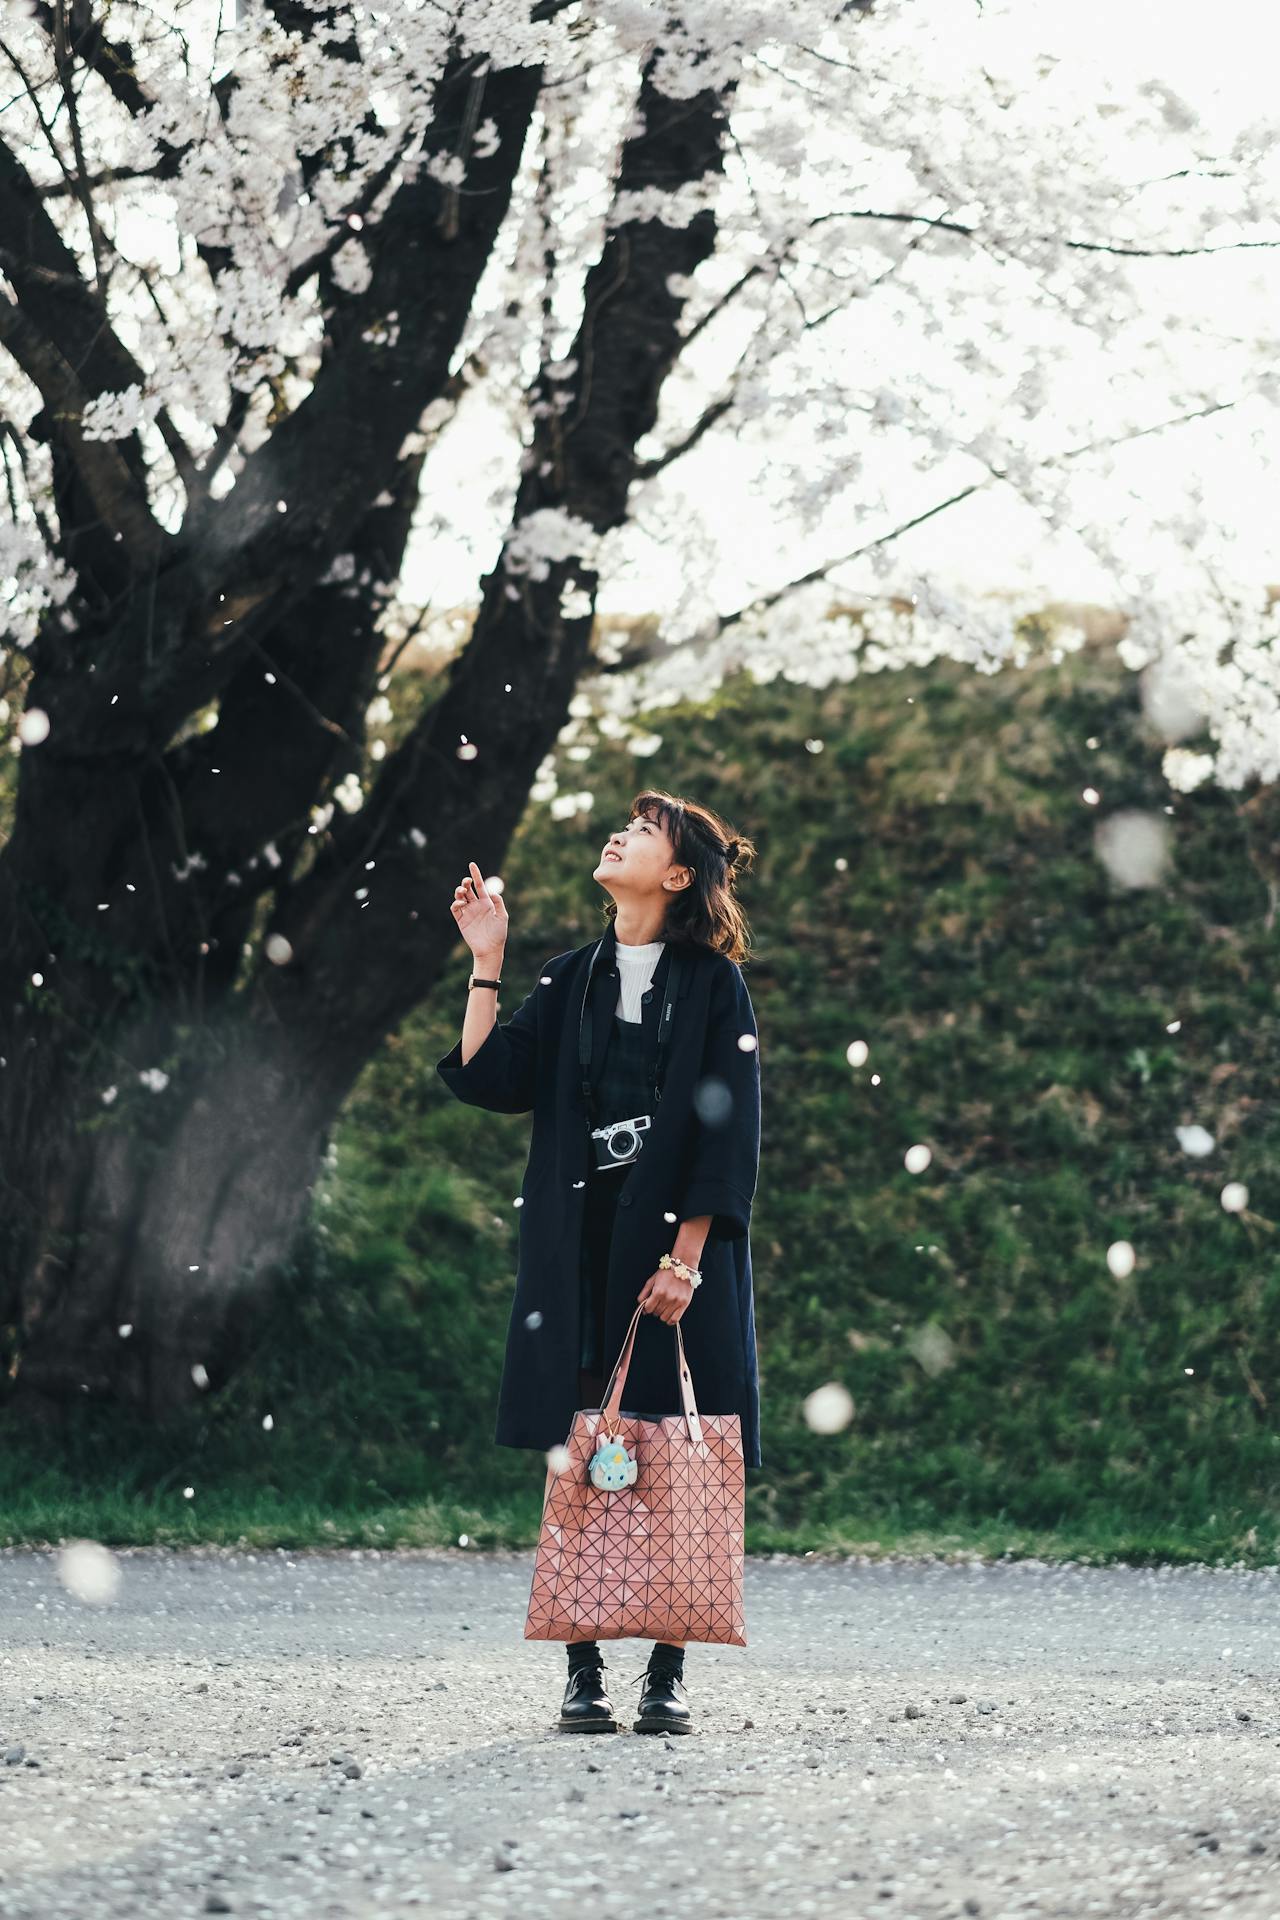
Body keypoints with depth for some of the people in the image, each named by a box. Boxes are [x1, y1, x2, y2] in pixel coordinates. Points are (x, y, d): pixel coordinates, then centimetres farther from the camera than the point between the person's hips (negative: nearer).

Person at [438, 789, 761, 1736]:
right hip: (578, 1245, 3)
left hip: (674, 1238, -3)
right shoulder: (573, 978, 13)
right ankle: (584, 1667, 3)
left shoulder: (713, 983, 1)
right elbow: (491, 1079, 3)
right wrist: (487, 962, -1)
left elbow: (728, 1129, -5)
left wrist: (685, 1255, -14)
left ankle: (670, 1669, 2)